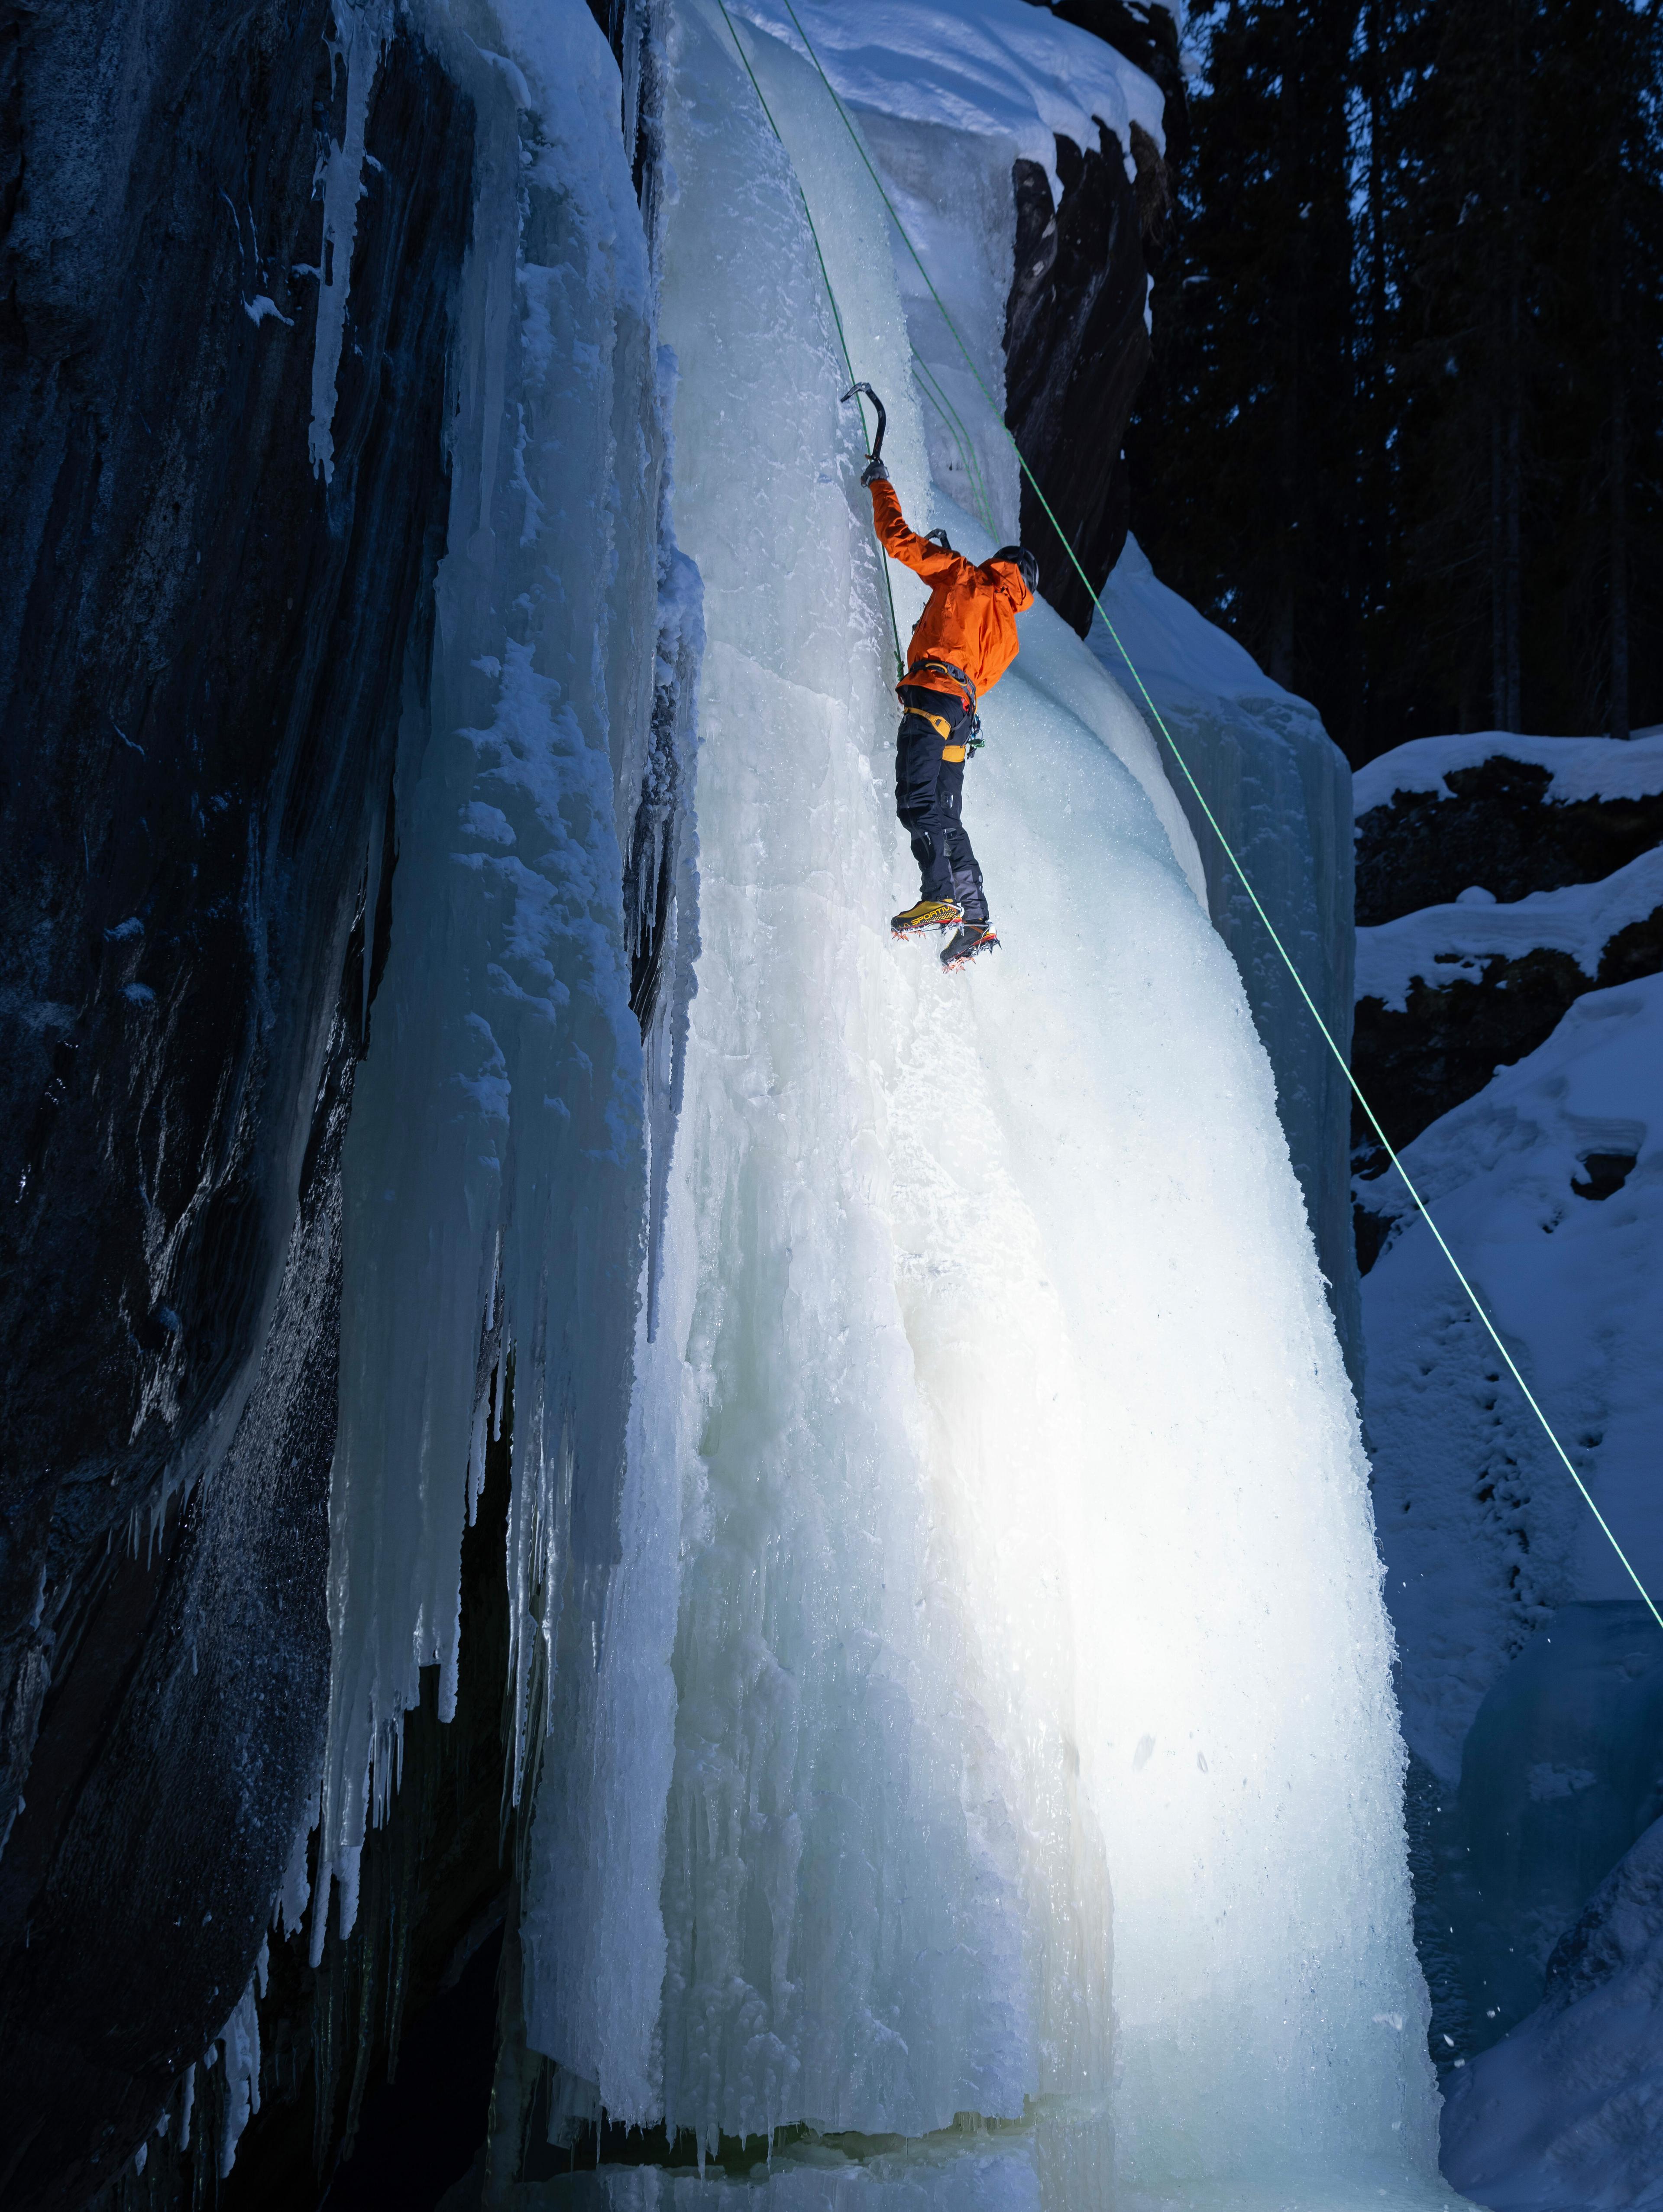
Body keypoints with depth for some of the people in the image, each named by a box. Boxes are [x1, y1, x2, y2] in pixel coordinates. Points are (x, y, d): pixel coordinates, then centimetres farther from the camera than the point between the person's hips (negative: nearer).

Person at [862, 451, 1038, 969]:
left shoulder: (964, 576, 11)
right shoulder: (1007, 633, 26)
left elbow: (898, 539, 10)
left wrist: (879, 484, 27)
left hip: (934, 694, -7)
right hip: (964, 712, 7)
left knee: (916, 799, -19)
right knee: (947, 819, 9)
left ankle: (940, 896, -34)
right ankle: (975, 921, 4)